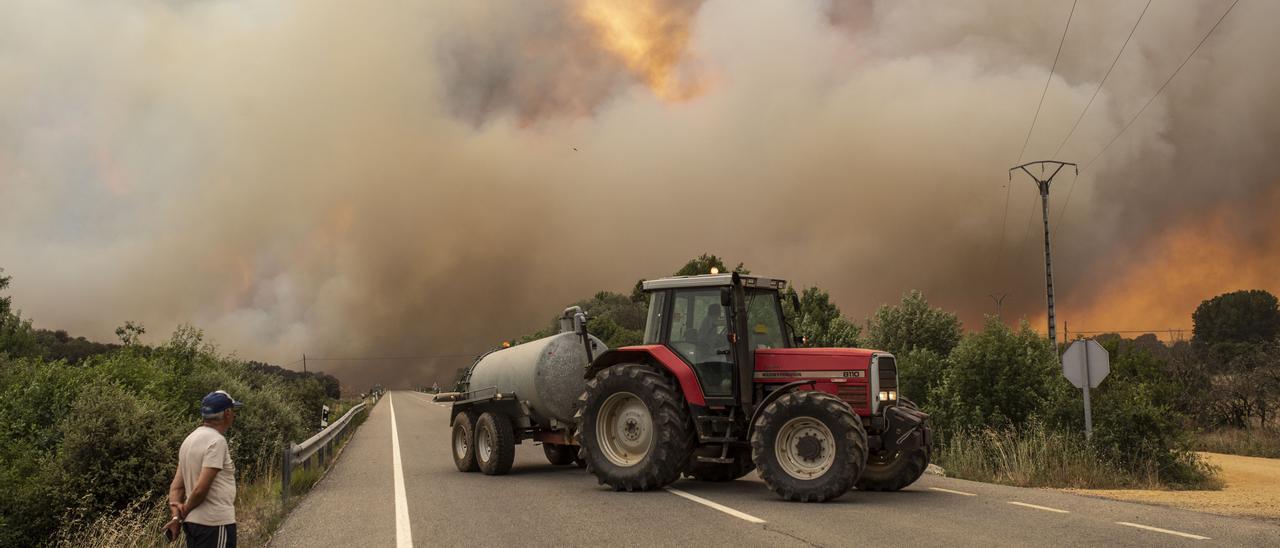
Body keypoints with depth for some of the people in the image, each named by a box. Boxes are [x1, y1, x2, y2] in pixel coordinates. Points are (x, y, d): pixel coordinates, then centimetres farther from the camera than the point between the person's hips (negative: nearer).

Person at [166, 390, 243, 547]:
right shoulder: (216, 441, -16)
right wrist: (183, 514, -6)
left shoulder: (191, 439, 14)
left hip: (193, 522, 9)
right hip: (215, 523, -9)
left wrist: (176, 515, -1)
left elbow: (176, 486, 11)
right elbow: (201, 488, -21)